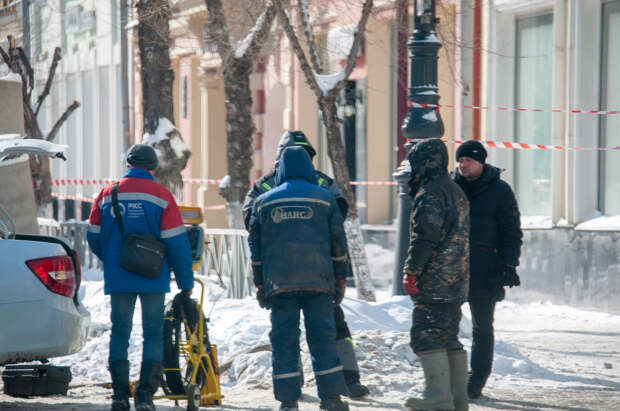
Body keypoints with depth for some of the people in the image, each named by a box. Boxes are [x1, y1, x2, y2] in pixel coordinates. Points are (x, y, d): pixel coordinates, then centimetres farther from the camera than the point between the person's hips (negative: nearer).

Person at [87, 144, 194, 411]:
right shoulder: (160, 195, -5)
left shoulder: (107, 194, 3)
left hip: (117, 278, 2)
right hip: (153, 278, -2)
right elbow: (176, 243, -7)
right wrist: (186, 283, 0)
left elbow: (94, 238, 8)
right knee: (153, 333, 5)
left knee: (119, 332, 10)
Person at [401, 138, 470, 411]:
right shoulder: (456, 191, 20)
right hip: (457, 282, 10)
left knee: (425, 335, -11)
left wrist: (411, 271, -16)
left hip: (435, 280, -10)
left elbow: (424, 238, -19)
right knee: (449, 337, 12)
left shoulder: (430, 194, -11)